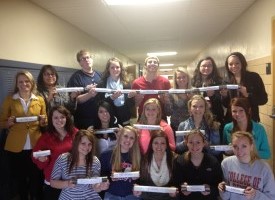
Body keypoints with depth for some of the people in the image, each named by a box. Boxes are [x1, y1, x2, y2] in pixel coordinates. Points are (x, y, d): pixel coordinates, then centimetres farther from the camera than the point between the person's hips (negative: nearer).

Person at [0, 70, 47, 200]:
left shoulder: (40, 100, 7)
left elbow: (45, 123, 13)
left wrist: (43, 121, -8)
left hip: (36, 146, 1)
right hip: (15, 147, 0)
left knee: (37, 177, 6)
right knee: (19, 178, 9)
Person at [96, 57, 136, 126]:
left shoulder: (126, 83, 5)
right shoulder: (102, 84, -2)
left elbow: (132, 105, 4)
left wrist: (130, 96, -15)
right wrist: (112, 97, -22)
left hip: (125, 121, 2)